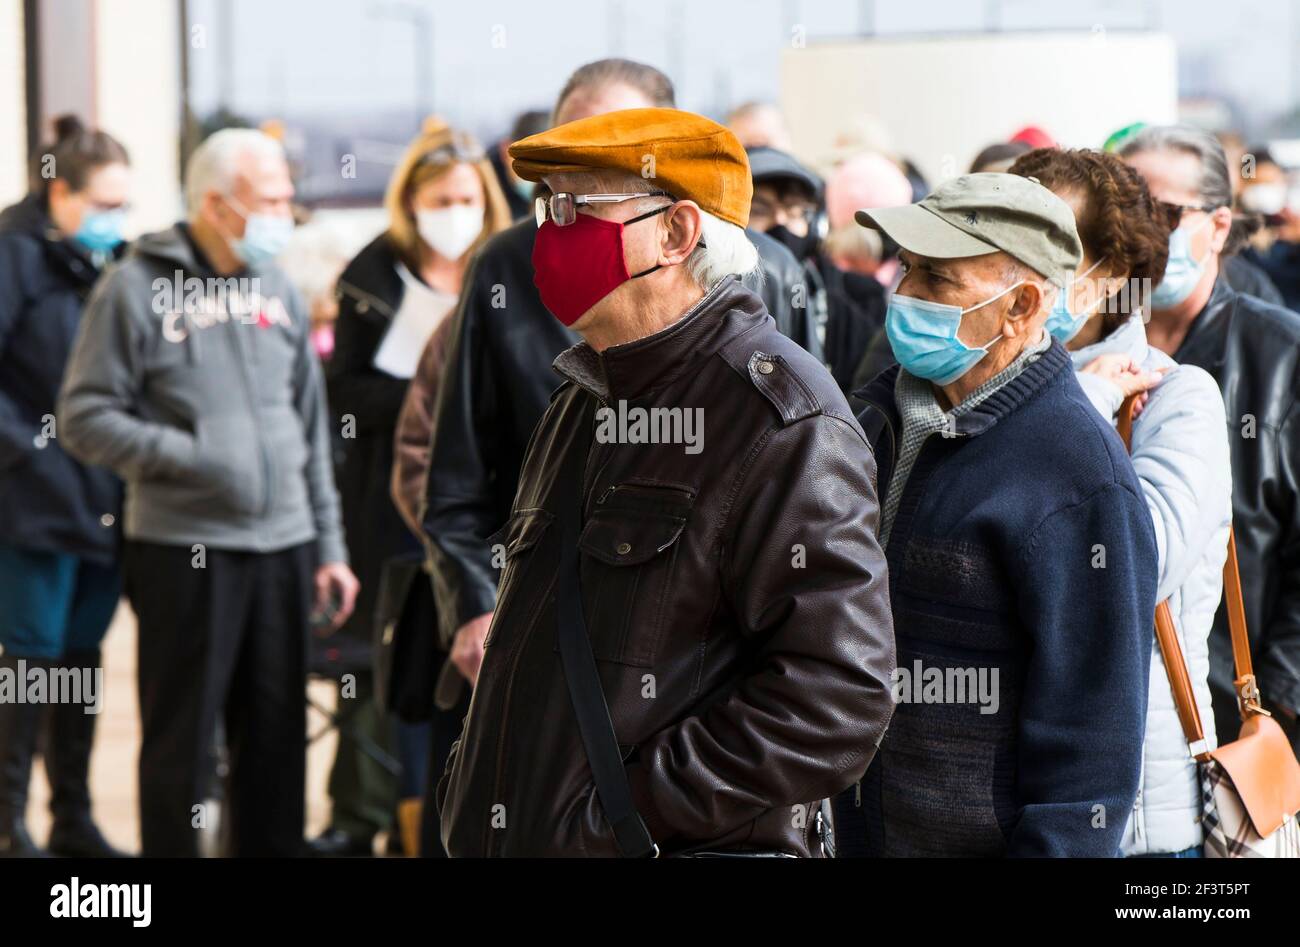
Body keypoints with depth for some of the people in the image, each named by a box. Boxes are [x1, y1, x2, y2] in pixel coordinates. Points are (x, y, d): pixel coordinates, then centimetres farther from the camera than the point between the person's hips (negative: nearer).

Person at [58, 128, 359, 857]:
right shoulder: (138, 288, -5)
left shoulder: (279, 292, 12)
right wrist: (194, 457, -17)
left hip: (283, 549, 5)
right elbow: (85, 420, -7)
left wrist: (330, 546, 13)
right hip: (183, 551, -5)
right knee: (180, 743, 3)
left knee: (278, 738, 10)